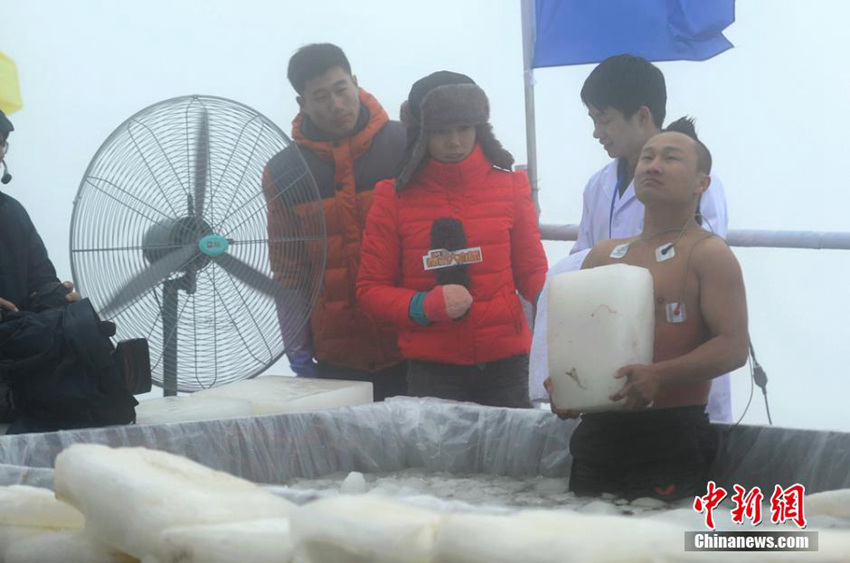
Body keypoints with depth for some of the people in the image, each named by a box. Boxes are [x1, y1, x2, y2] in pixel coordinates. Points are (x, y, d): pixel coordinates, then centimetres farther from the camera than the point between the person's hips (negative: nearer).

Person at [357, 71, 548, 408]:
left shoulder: (508, 188, 6)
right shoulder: (395, 200, 0)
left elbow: (531, 272, 12)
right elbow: (371, 290, 2)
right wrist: (426, 305, -16)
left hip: (504, 364, 2)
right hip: (432, 368, -2)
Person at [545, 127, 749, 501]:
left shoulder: (707, 254, -2)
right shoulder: (603, 255, 18)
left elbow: (734, 346, -12)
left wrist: (659, 376, -25)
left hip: (671, 432, -6)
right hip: (598, 428, 6)